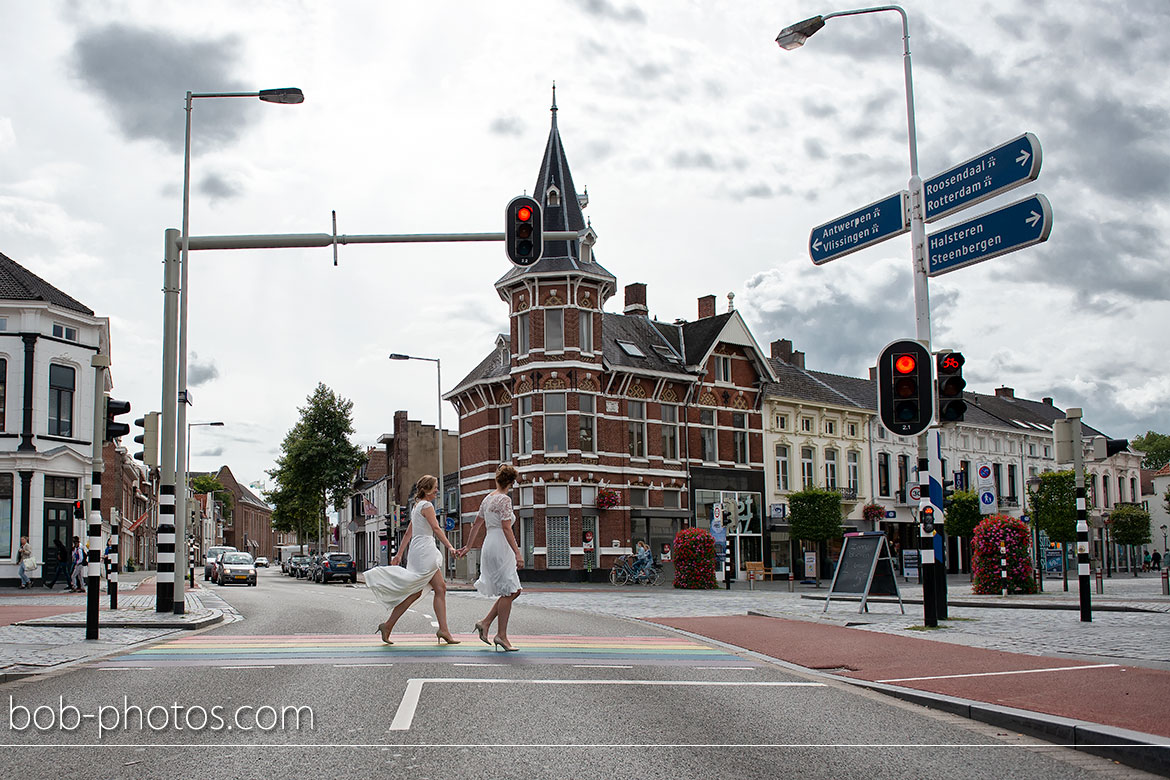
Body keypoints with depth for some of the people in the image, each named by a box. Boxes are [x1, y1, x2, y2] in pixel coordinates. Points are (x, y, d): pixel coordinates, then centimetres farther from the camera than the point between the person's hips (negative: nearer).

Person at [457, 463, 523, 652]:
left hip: (490, 546, 9)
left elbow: (476, 524, 22)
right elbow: (506, 528, -18)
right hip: (500, 547, -9)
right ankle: (501, 635, -3)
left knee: (514, 591, 11)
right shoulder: (504, 499, -10)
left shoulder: (488, 498, 15)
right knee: (508, 591, -5)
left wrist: (468, 547, 30)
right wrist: (517, 553, -21)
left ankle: (485, 623, 11)